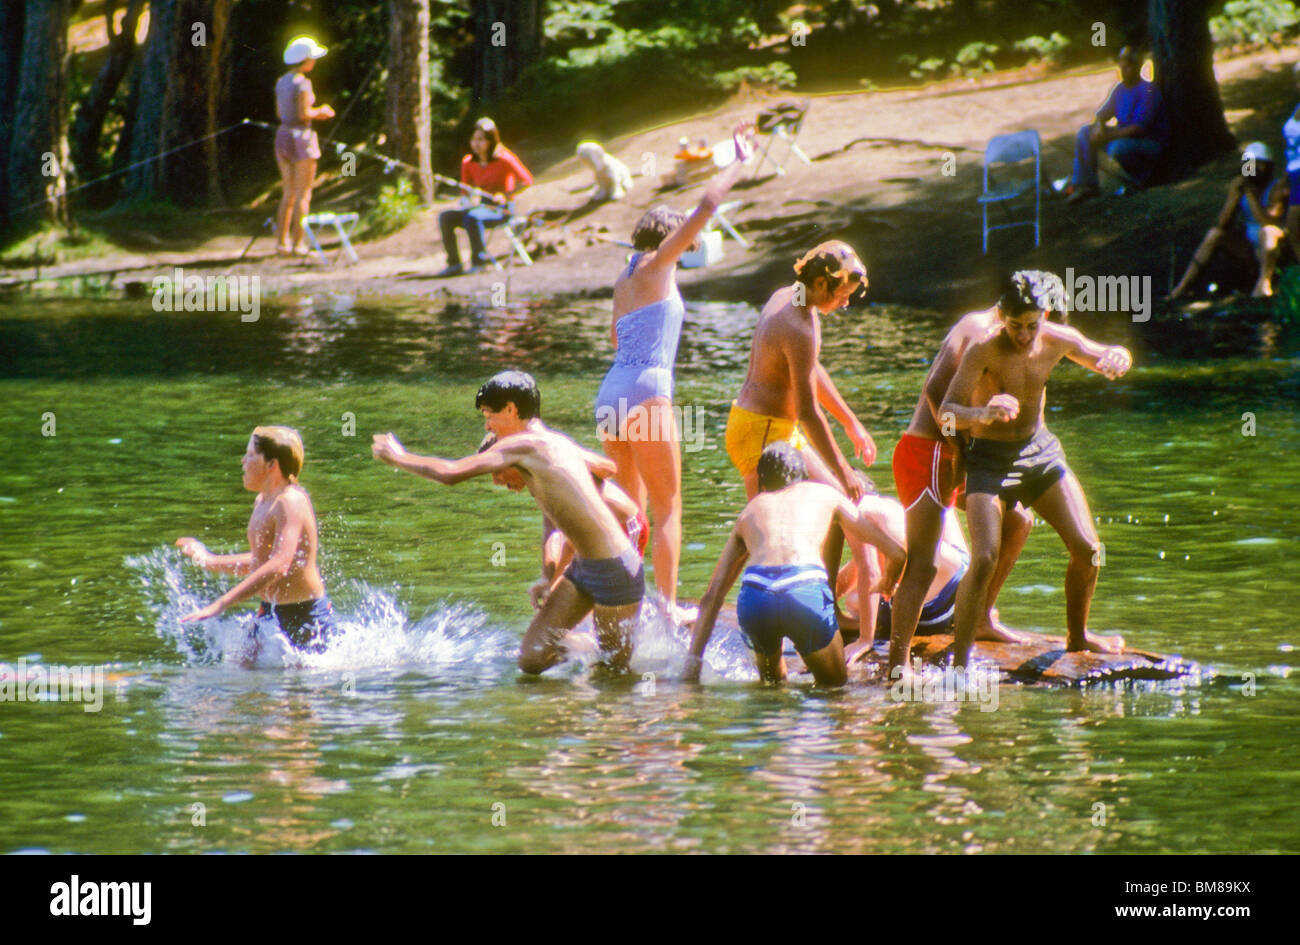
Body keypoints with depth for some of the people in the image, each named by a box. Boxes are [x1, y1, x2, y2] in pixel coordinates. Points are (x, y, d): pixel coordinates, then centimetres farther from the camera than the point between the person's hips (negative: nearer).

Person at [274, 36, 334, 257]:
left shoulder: (282, 82, 11)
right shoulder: (302, 83, -14)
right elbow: (304, 114, -20)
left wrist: (317, 113, 17)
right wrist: (320, 111, 0)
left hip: (283, 137, 8)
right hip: (301, 137, -8)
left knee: (288, 195, 13)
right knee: (303, 195, -3)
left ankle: (282, 242, 10)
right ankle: (298, 244, -5)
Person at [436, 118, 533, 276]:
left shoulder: (504, 159, -10)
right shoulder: (468, 162, 6)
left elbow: (526, 181, -11)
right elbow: (466, 190, 16)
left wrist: (505, 196, -17)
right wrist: (470, 199, -7)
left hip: (501, 209, -6)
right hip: (481, 206, 6)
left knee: (472, 217, -36)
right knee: (445, 217, -14)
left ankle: (480, 260, -25)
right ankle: (454, 264, -13)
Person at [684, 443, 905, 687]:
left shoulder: (750, 511, 34)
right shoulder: (823, 494, 30)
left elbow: (711, 597, 30)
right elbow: (896, 552, 27)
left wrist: (692, 662, 31)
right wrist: (888, 583, 50)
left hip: (754, 596, 2)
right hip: (807, 591, -2)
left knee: (773, 681, 30)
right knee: (835, 683, 20)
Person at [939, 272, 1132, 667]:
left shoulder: (1056, 340, -8)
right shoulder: (984, 352, -24)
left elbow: (1104, 358, 8)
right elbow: (946, 412, -31)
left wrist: (1116, 359, -19)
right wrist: (982, 415, -53)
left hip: (1040, 450, 5)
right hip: (990, 458, -5)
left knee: (1086, 548, 0)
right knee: (985, 559, -21)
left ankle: (1078, 635, 24)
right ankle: (959, 662, -15)